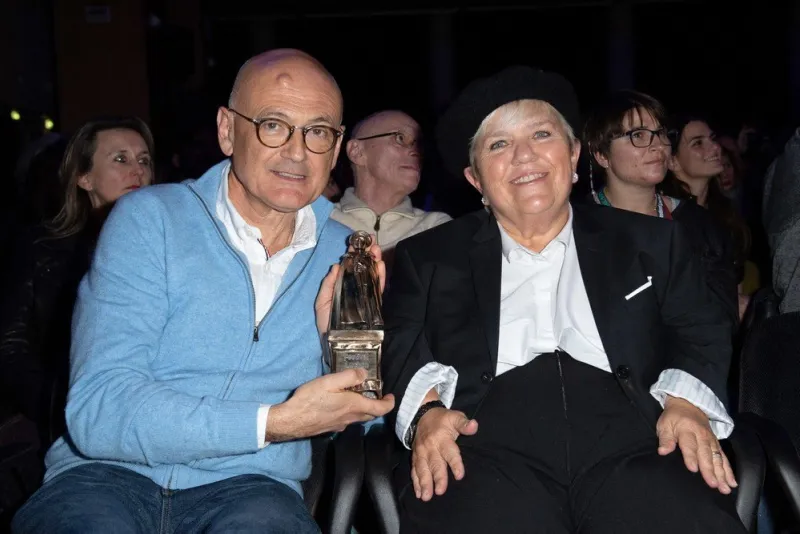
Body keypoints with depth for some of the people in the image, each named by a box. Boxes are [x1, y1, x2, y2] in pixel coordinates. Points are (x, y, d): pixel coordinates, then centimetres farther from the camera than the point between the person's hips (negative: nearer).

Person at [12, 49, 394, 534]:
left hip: (250, 487, 2)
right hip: (110, 476, -1)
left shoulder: (345, 254, 7)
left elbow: (355, 421, 12)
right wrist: (276, 422, -21)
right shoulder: (150, 219, -4)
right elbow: (98, 411, -15)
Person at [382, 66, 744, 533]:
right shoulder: (429, 257, 20)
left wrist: (686, 402, -6)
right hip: (488, 437, 0)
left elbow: (702, 335, 16)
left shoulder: (650, 243, 22)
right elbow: (401, 348, 10)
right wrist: (427, 409, -11)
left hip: (627, 430, 1)